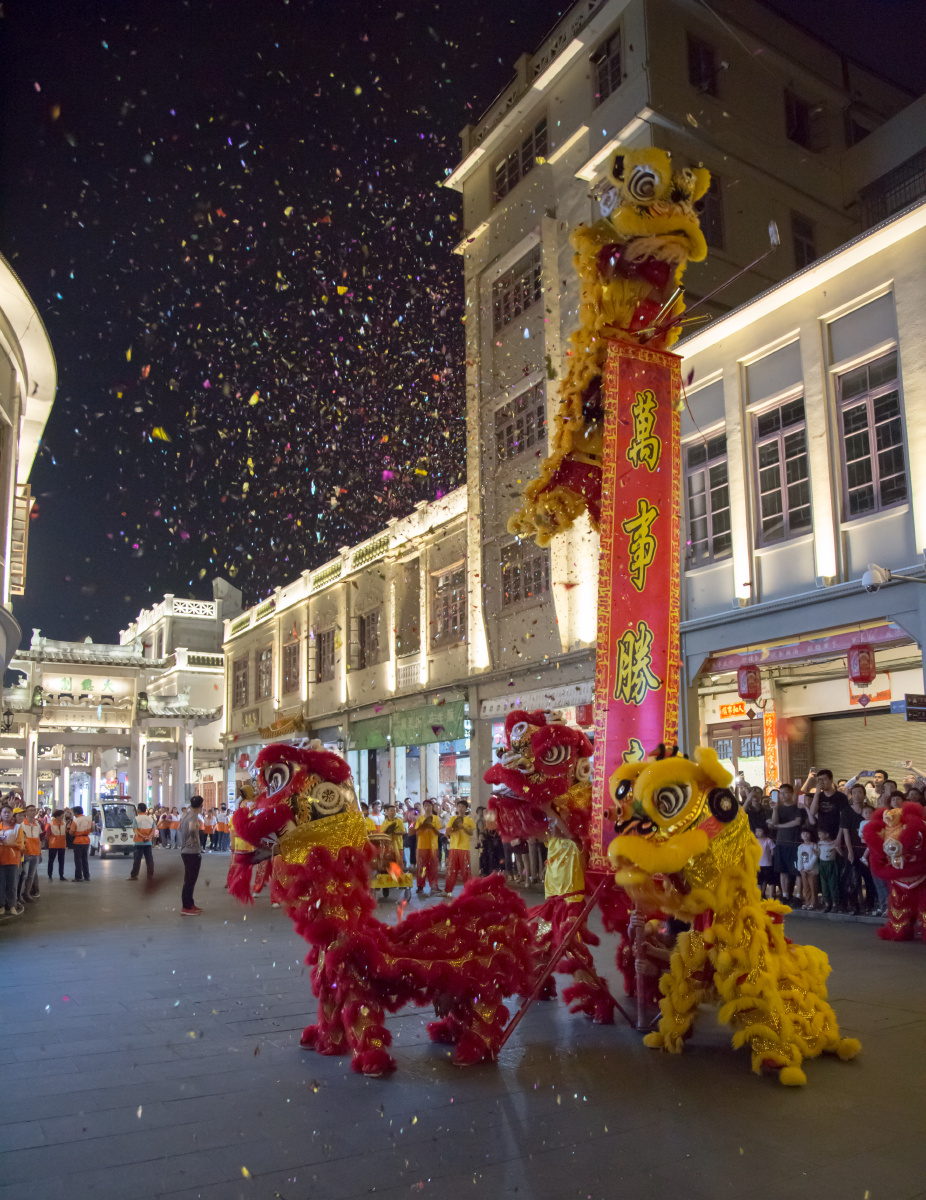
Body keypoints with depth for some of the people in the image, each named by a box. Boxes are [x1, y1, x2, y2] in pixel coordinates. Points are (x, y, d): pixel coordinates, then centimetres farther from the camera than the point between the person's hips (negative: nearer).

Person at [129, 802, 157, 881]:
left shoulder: (136, 819, -6)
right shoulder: (151, 819, 7)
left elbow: (135, 830, -14)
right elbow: (153, 830, -1)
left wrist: (142, 836, -18)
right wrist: (148, 837, -13)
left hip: (139, 842, -3)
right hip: (148, 842, 3)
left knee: (137, 859, 0)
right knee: (149, 859, 7)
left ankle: (134, 875, 1)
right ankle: (151, 875, 8)